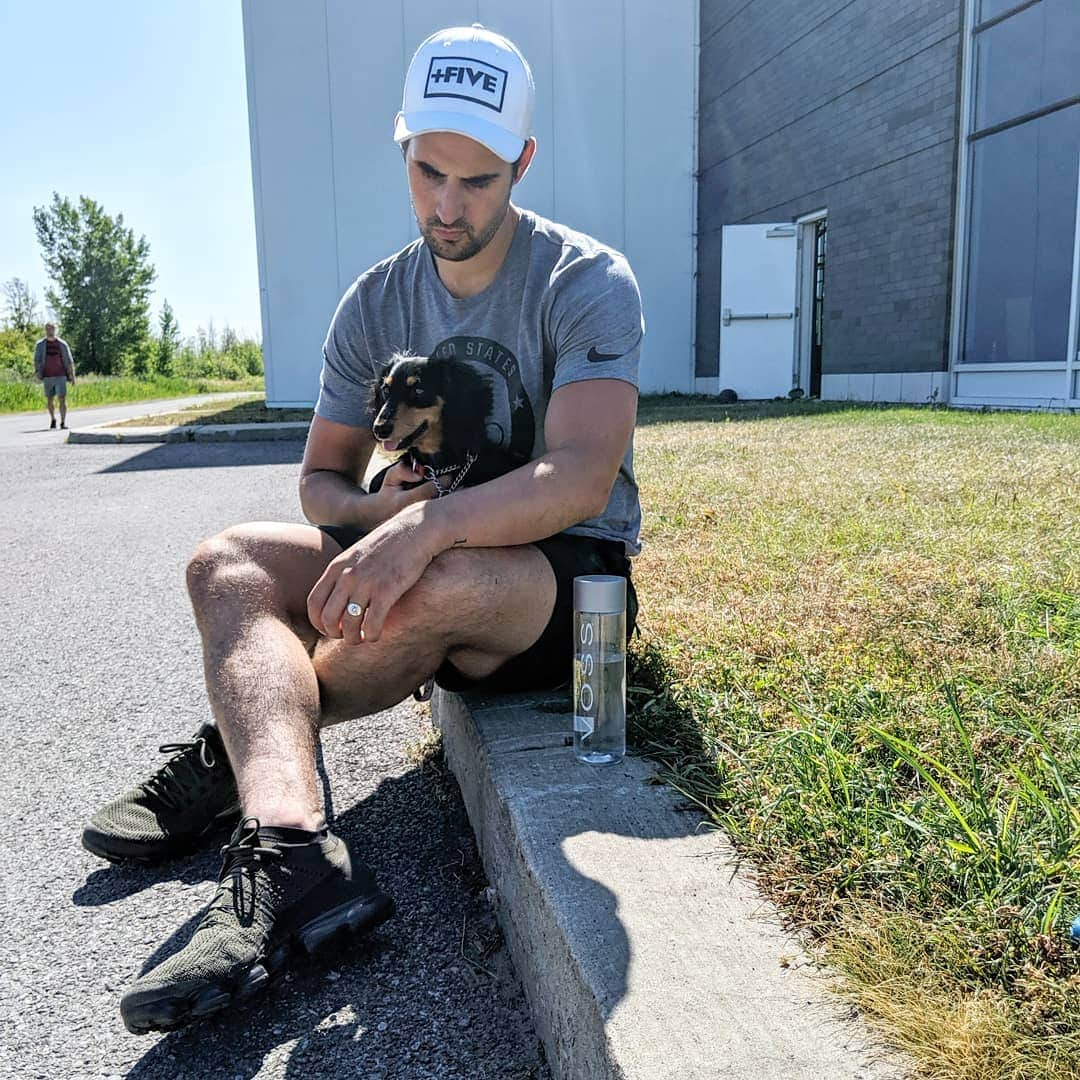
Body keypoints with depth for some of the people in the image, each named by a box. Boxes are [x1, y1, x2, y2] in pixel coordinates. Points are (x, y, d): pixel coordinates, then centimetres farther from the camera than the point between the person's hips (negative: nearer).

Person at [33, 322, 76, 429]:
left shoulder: (62, 344, 3)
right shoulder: (40, 344, 5)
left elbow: (69, 361, 6)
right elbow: (36, 360, 2)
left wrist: (72, 376, 3)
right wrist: (37, 373, -13)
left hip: (60, 376, -2)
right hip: (47, 377, 2)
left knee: (62, 399, -10)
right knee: (49, 400, 10)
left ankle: (63, 422, -8)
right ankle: (52, 419, 29)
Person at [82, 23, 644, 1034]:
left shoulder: (587, 281, -11)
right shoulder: (375, 303, 5)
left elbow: (581, 477, -26)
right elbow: (319, 482, 7)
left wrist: (430, 527, -40)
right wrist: (379, 511, -16)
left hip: (574, 582, -4)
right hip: (425, 567, 5)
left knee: (444, 583, -37)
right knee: (231, 559, -15)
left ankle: (230, 757, -11)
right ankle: (291, 844, -38)